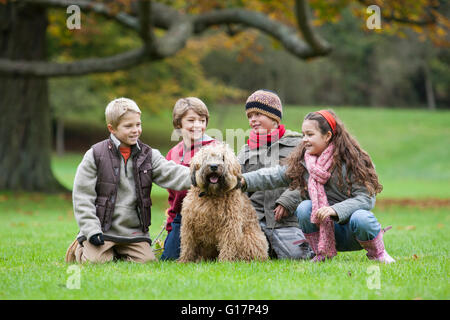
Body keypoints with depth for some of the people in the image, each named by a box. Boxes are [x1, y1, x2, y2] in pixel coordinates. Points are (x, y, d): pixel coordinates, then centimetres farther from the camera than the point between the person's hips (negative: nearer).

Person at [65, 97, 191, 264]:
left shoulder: (148, 155, 5)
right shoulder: (96, 155, -5)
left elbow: (172, 174, -10)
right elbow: (82, 196, -5)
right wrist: (91, 230, -13)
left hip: (134, 231, 3)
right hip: (102, 229, -3)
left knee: (146, 260, -12)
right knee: (97, 261, -19)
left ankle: (118, 252, 18)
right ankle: (79, 248, 16)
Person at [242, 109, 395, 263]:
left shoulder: (351, 159, -11)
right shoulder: (301, 160, 3)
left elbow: (366, 198, -17)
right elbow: (274, 176, -2)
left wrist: (335, 209, -31)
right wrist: (244, 180, -17)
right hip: (325, 231, 4)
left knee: (361, 219, -34)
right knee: (304, 208, -21)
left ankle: (378, 254, -4)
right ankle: (322, 255, -4)